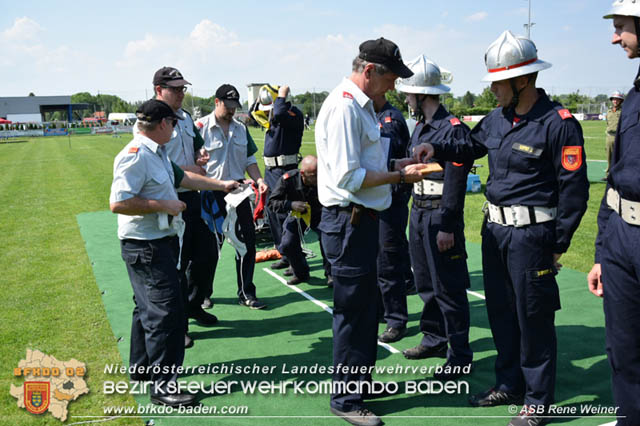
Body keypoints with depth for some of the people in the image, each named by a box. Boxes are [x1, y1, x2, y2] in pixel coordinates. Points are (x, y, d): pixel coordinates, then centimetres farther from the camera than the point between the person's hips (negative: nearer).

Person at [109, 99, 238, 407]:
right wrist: (164, 205, -21)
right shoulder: (136, 156, -20)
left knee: (150, 308, 21)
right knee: (167, 312, -9)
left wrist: (220, 184, 30)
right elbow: (118, 203, -27)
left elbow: (182, 177, 27)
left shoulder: (157, 153, 13)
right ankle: (163, 387, 0)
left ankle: (141, 369, 36)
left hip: (160, 241, 11)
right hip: (145, 246, -11)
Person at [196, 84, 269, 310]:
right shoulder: (201, 127, -7)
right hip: (212, 193, -5)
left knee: (247, 240, 3)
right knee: (211, 244, 6)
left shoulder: (240, 128, 12)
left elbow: (249, 159, 16)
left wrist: (258, 179, -1)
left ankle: (246, 293, 15)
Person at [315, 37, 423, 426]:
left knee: (365, 307, 21)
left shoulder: (361, 105, 14)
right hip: (349, 221, -11)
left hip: (362, 219, 11)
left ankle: (361, 382, 38)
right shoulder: (344, 107, -18)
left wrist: (400, 162, 6)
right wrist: (400, 176, -16)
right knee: (353, 311, 0)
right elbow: (347, 177, -23)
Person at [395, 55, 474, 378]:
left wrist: (447, 226, -20)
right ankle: (434, 340, 33)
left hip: (440, 217, -9)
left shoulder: (453, 129, -15)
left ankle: (460, 356, 10)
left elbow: (456, 181, -18)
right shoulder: (420, 127, 13)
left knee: (449, 288, -1)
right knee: (426, 283, 18)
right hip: (418, 212, 9)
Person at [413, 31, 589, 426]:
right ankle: (509, 384, 33)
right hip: (495, 229, 7)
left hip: (532, 234, -7)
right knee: (500, 310, 16)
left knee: (533, 318, 3)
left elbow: (574, 189, -12)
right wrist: (437, 147, 4)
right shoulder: (498, 118, 7)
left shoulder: (559, 123, -14)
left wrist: (559, 245, -11)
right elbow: (470, 146, 24)